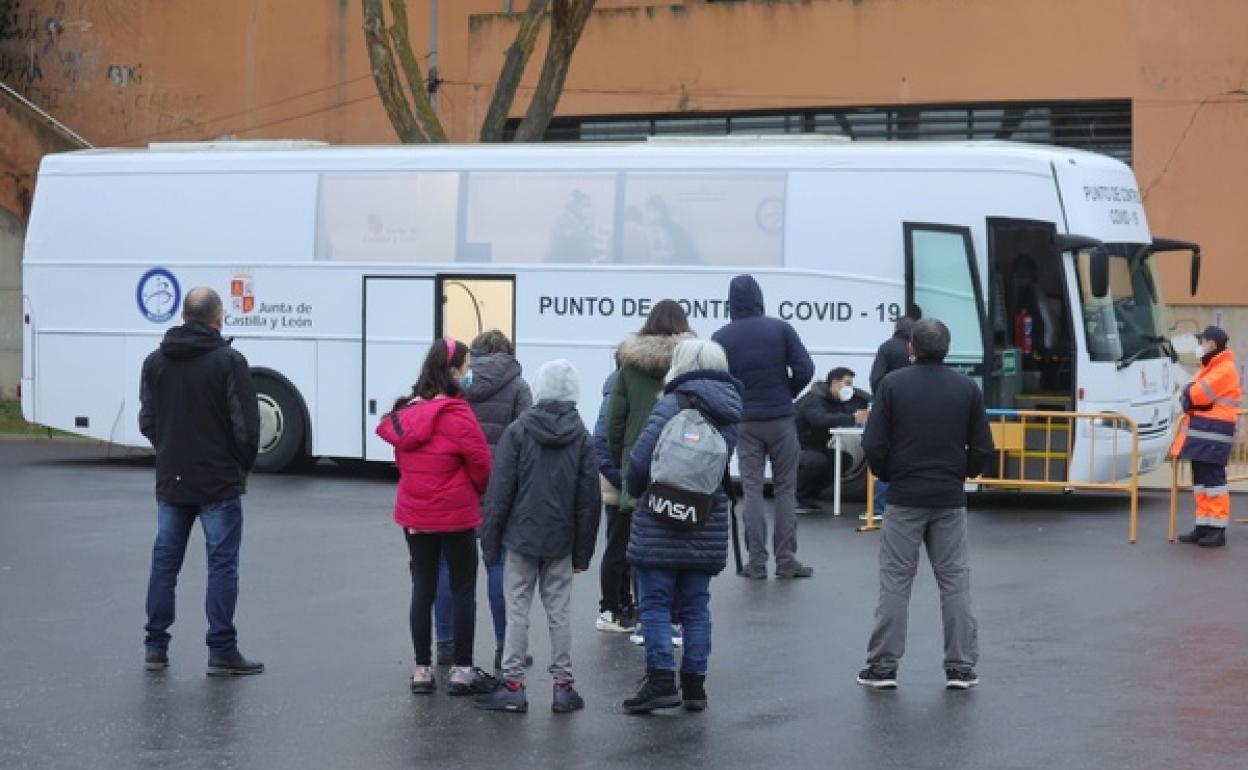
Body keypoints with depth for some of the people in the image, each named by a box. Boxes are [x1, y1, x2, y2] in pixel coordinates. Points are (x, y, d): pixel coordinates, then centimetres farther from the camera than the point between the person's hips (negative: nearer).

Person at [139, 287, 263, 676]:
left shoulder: (155, 362, 5)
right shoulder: (229, 361, -12)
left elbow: (147, 422, 8)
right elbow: (247, 425, -13)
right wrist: (243, 465, 3)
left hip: (171, 480, 5)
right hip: (219, 482, -5)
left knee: (165, 560, 12)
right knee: (222, 563, 0)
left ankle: (156, 647, 14)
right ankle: (221, 651, -2)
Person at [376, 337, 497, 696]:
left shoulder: (405, 412, 2)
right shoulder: (455, 414, -18)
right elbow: (480, 462, -14)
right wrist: (477, 490, 7)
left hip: (414, 514, 6)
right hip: (456, 515, -6)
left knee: (422, 589, 12)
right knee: (464, 590, 6)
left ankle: (422, 670, 14)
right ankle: (462, 670, 8)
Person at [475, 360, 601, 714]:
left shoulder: (518, 432, -7)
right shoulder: (581, 438, 1)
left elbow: (500, 490, -8)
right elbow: (589, 499, 3)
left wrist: (490, 540, -1)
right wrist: (582, 551, 9)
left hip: (521, 538, -2)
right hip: (561, 541, 2)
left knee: (517, 611, 2)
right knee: (559, 612, 8)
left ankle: (513, 685, 3)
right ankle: (563, 686, 11)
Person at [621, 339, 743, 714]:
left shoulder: (672, 405, -13)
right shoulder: (729, 412, 8)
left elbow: (641, 457, -16)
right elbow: (723, 464, 11)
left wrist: (634, 488, 1)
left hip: (661, 524, -6)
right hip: (708, 524, 6)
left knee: (655, 603, 0)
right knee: (695, 606, 12)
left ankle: (662, 680, -5)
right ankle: (694, 684, 14)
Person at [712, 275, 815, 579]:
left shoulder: (722, 338, -2)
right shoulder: (780, 329, -4)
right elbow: (804, 369, -7)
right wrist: (786, 395, 9)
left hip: (744, 422, 1)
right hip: (780, 418, -1)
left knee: (751, 489, 5)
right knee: (786, 488, 7)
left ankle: (757, 561, 1)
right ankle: (785, 559, 5)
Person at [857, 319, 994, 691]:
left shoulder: (893, 385, -5)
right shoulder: (967, 388, 0)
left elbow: (873, 444, -8)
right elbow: (982, 449, 0)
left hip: (904, 497, -1)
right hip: (950, 499, 1)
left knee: (895, 580, 3)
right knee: (954, 580, 7)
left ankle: (883, 666, 3)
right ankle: (961, 667, 6)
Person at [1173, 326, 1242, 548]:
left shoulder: (1225, 369, -13)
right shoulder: (1210, 367, 21)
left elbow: (1198, 394, -20)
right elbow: (1193, 394, 18)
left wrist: (1188, 393, 1)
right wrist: (1191, 395, -4)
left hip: (1213, 434, -10)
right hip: (1200, 433, 10)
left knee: (1213, 479, -9)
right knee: (1200, 479, 12)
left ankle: (1218, 530, -8)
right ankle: (1203, 526, 18)